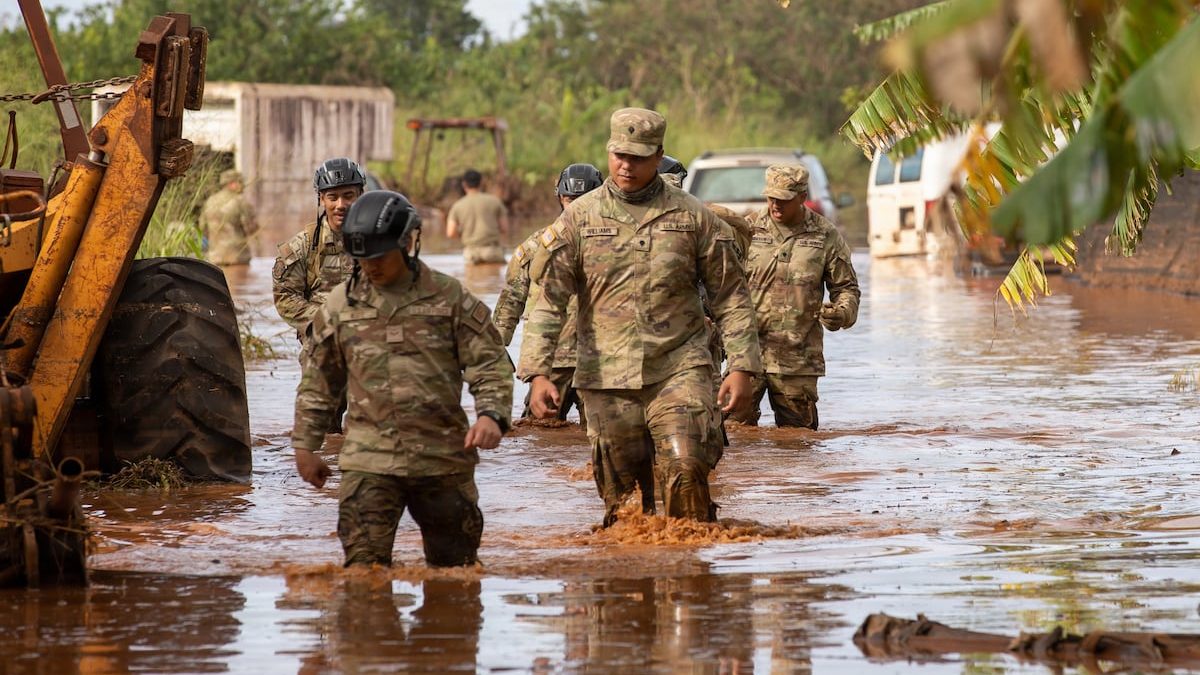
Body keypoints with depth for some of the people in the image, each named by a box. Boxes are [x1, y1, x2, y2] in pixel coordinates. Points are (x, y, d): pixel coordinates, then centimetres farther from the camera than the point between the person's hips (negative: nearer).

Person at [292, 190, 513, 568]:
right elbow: (318, 381, 15)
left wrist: (492, 414, -18)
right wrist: (305, 446, 14)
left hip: (443, 458, 0)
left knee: (454, 565, 12)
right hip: (368, 462, 0)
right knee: (364, 564, -13)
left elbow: (489, 364, 0)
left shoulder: (449, 299, 1)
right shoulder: (341, 306, 6)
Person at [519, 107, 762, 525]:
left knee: (685, 470, -17)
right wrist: (538, 373, -8)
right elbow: (549, 301, 2)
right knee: (620, 493, 3)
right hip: (607, 377, 1)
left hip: (679, 369, -1)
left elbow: (730, 297, 7)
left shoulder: (692, 217, 4)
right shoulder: (580, 218, 5)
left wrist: (741, 366, -1)